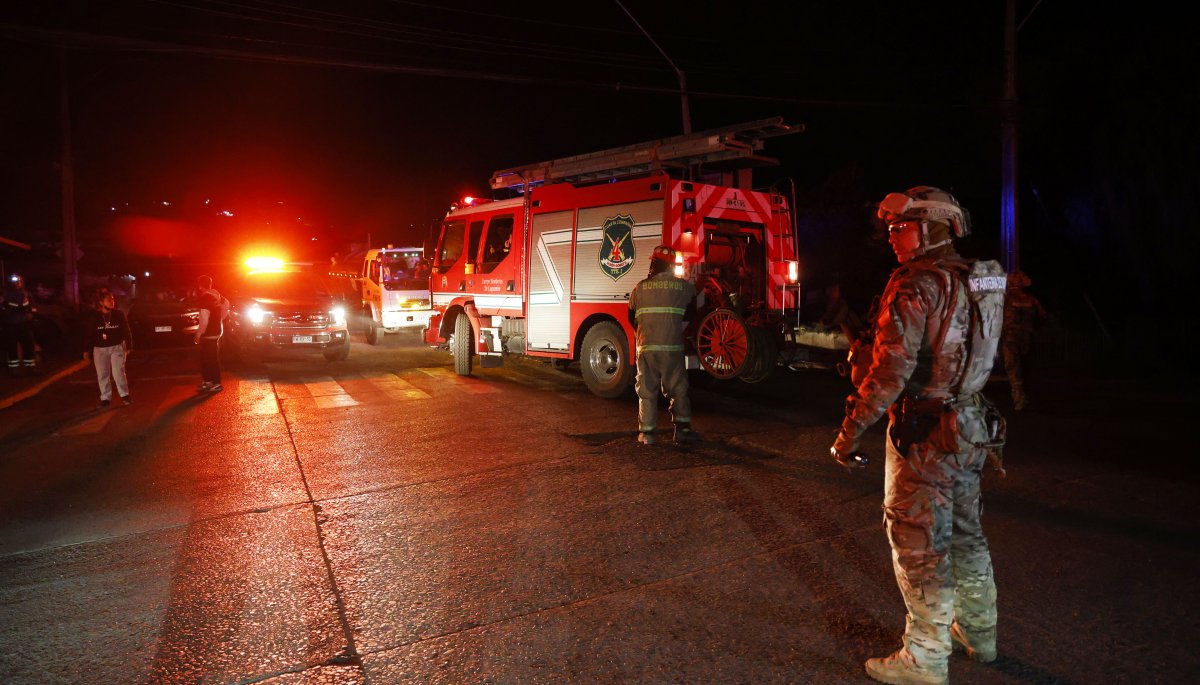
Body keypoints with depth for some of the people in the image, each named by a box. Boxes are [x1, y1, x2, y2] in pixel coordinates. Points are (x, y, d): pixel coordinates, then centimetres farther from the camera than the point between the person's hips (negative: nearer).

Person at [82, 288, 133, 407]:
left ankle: (124, 395, -1)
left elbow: (126, 331, 2)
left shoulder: (119, 314, -3)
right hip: (99, 349, 1)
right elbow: (88, 334, 3)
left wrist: (128, 346, 2)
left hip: (117, 347, -1)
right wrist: (86, 350, 3)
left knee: (118, 372, -9)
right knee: (102, 375, 6)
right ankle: (105, 398, 15)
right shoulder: (92, 317, -3)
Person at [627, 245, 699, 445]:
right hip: (672, 347, 0)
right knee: (678, 390, 11)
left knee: (647, 391, 8)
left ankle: (647, 432, 10)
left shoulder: (640, 287, 2)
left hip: (645, 347, 0)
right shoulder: (685, 287, 3)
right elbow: (689, 314, 19)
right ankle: (683, 429, 13)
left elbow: (632, 317, 13)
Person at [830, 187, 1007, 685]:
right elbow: (979, 358, 16)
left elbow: (891, 369, -24)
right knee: (963, 533, 22)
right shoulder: (980, 282, 10)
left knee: (919, 545, 3)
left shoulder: (917, 284, -18)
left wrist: (850, 432, -18)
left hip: (924, 435, -9)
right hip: (971, 428, 9)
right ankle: (978, 633, 40)